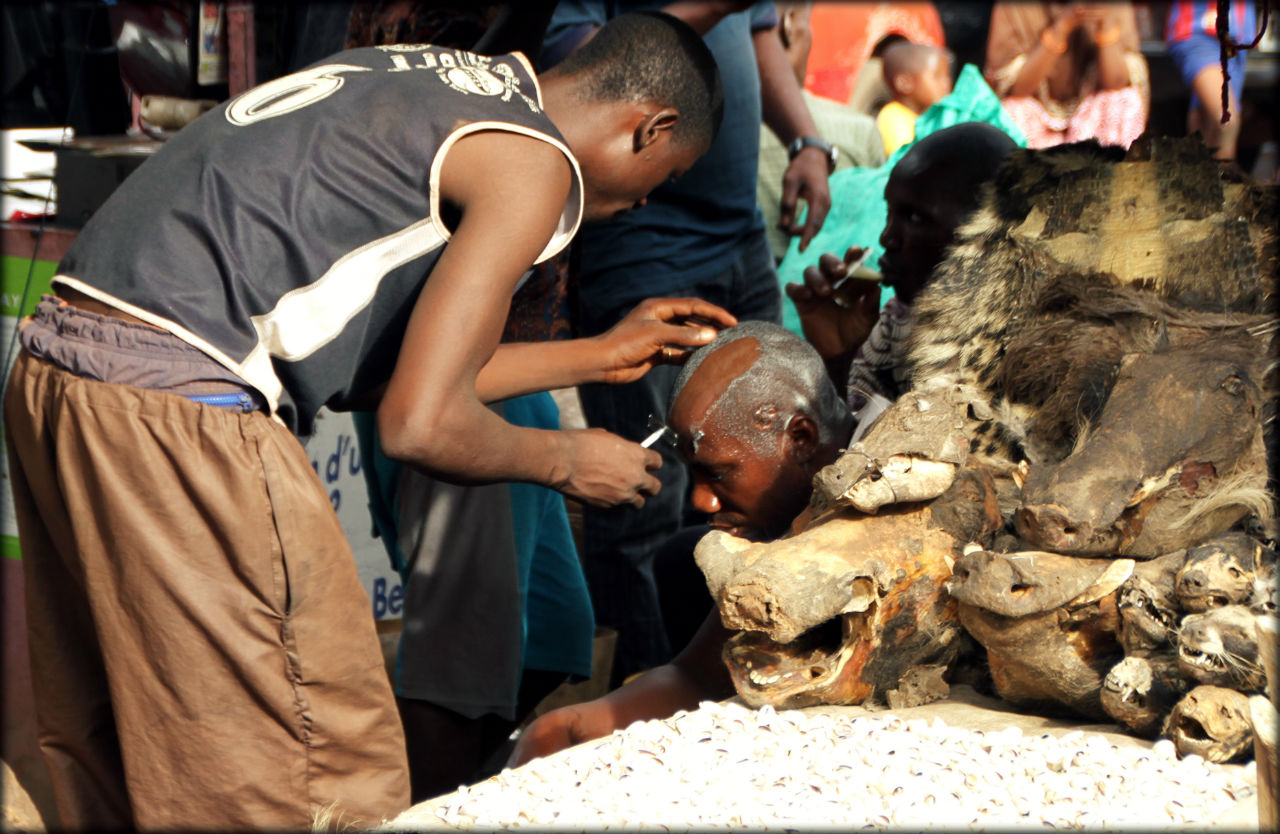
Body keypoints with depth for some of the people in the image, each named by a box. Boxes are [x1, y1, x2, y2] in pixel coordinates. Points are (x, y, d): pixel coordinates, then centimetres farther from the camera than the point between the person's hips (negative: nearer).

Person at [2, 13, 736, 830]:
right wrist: (567, 462, 9)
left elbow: (381, 367, 24)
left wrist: (599, 355, 32)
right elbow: (419, 425, -11)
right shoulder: (534, 165, -5)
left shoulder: (434, 80, 21)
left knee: (113, 744, 21)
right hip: (175, 402, -10)